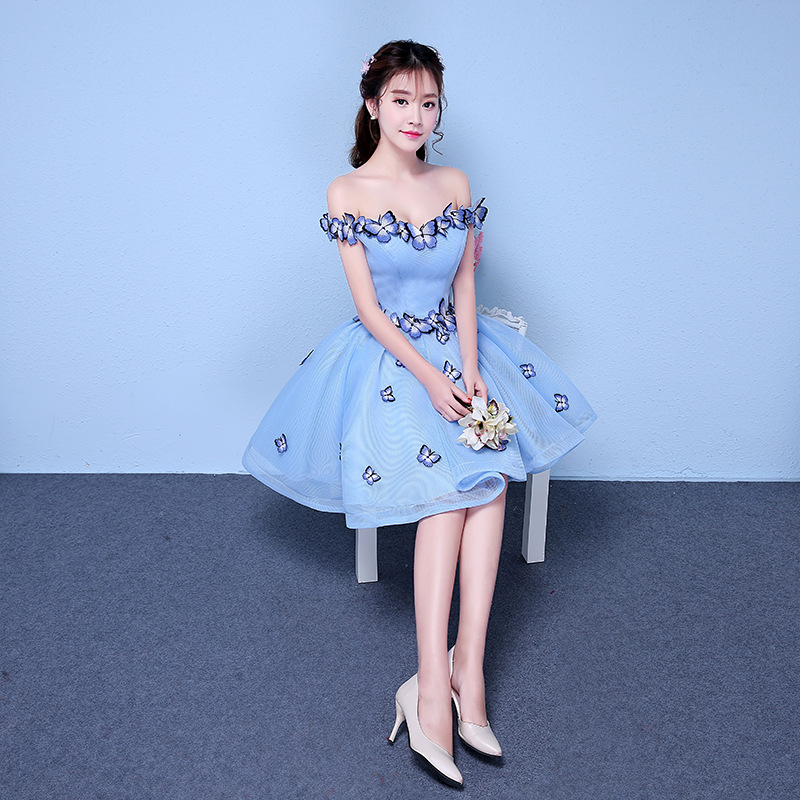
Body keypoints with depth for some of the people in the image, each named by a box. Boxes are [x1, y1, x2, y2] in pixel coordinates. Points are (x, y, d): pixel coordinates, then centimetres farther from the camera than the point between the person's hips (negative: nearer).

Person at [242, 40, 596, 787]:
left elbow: (463, 288, 5)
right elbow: (368, 306, -9)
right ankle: (453, 681, -17)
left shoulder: (455, 185, 8)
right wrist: (429, 377, -18)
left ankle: (435, 690, -18)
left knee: (488, 477, -21)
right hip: (386, 358, -3)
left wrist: (470, 372, -10)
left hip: (456, 349, 4)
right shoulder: (347, 192, -4)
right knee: (448, 489, -23)